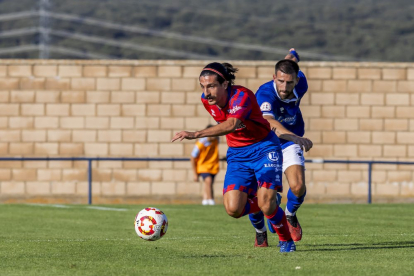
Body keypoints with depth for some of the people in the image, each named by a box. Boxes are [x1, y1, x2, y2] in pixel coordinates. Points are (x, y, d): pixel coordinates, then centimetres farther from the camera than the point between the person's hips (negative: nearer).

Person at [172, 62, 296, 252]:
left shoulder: (241, 96, -28)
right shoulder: (207, 100, -7)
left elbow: (231, 124, -47)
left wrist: (195, 134, -56)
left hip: (263, 149, -5)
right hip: (236, 154, 6)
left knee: (266, 204, -21)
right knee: (233, 209, -13)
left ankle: (286, 241, 8)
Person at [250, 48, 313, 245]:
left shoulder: (300, 85, -17)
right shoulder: (265, 94, -34)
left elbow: (293, 57, 6)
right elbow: (270, 123, -53)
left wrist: (292, 55, 31)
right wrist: (297, 138, -67)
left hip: (290, 143, 3)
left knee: (298, 187, -20)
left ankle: (290, 215, 15)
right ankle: (260, 232, 26)